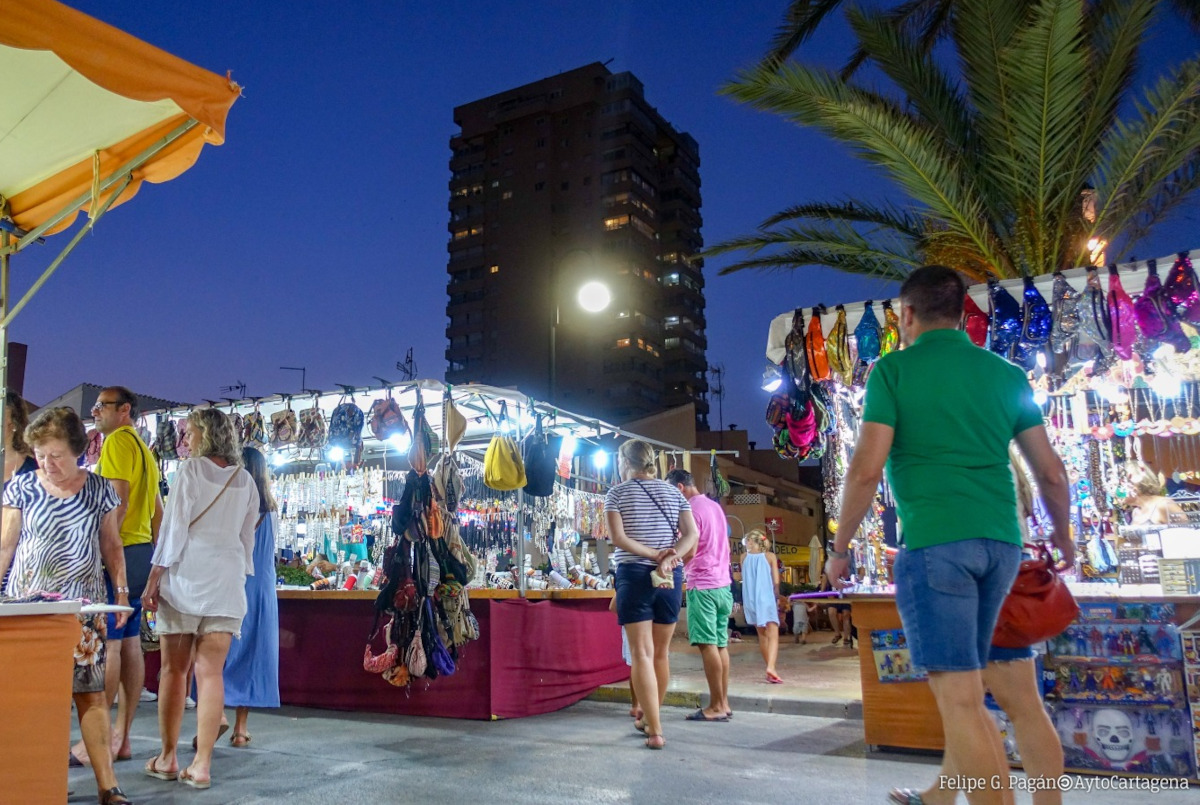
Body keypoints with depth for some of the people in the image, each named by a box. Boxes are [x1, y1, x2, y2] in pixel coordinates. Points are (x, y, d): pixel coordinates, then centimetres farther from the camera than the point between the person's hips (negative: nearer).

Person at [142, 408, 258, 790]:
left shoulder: (190, 469, -2)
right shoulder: (245, 481, 11)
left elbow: (174, 528, -7)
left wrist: (153, 580, -3)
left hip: (185, 576, -3)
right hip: (226, 582, 3)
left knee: (174, 671, 8)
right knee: (210, 673, 1)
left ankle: (168, 758, 16)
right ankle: (201, 764, 1)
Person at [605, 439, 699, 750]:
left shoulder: (617, 493, 1)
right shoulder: (674, 492, 10)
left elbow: (618, 537, -11)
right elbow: (691, 534, -1)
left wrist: (654, 555, -11)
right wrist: (669, 558, -11)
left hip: (634, 575, -4)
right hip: (671, 576, 4)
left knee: (642, 653, -2)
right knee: (661, 652, 14)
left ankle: (655, 731, -6)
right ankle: (650, 718, 29)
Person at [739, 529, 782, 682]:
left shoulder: (744, 557, 5)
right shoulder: (770, 556, 0)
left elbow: (744, 579, 12)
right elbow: (776, 581, -2)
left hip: (750, 600, 3)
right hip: (767, 599, -3)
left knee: (762, 635, 18)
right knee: (773, 636, -9)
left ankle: (770, 668, 24)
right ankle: (771, 667, -30)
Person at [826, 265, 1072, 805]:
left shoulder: (894, 369, -2)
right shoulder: (1006, 373, 13)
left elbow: (866, 470, -9)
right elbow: (1051, 473, 14)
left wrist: (840, 548, 2)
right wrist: (1063, 535, 31)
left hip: (935, 542, -6)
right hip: (1000, 543, 7)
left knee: (959, 695, -3)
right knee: (965, 686, 19)